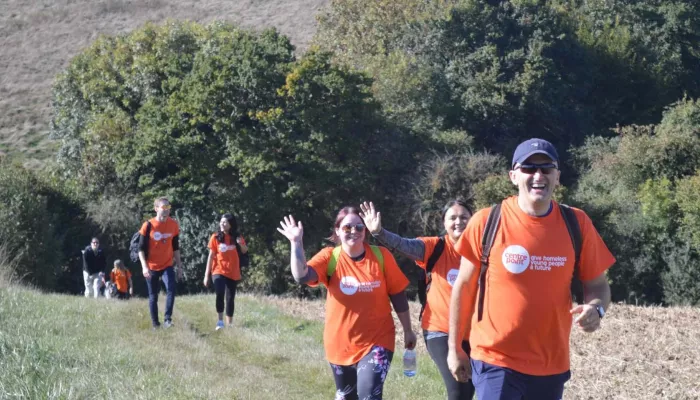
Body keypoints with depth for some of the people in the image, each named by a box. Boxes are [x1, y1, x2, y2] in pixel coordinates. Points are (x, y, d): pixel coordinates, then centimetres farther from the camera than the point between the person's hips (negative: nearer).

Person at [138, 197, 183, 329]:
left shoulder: (173, 225, 0)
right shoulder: (148, 226, -10)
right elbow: (141, 248, -8)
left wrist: (179, 266, 10)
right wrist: (144, 266, -19)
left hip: (167, 265, 2)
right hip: (152, 267, -2)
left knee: (171, 289, -21)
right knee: (153, 296, 6)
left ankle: (167, 319, -15)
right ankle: (155, 324, 16)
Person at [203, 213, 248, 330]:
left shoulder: (236, 237, 1)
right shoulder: (216, 237, -4)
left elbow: (244, 251, 11)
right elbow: (211, 256, -1)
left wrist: (241, 244, -13)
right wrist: (206, 275, -4)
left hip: (233, 273, 2)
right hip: (219, 271, -2)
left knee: (230, 298, 6)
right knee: (220, 294, -23)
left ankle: (229, 324, 18)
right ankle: (220, 321, -13)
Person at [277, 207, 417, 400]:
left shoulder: (381, 256, -8)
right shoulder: (329, 257, -7)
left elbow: (398, 295, 1)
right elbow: (301, 276, -25)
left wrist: (407, 330, 6)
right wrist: (296, 242, -32)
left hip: (377, 341, -2)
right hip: (340, 344, 2)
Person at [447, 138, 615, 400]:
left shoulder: (577, 224, -2)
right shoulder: (486, 222, -9)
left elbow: (597, 285, 6)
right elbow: (462, 286, 1)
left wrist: (595, 309, -17)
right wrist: (454, 348, 3)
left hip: (552, 365, 3)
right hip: (496, 360, -3)